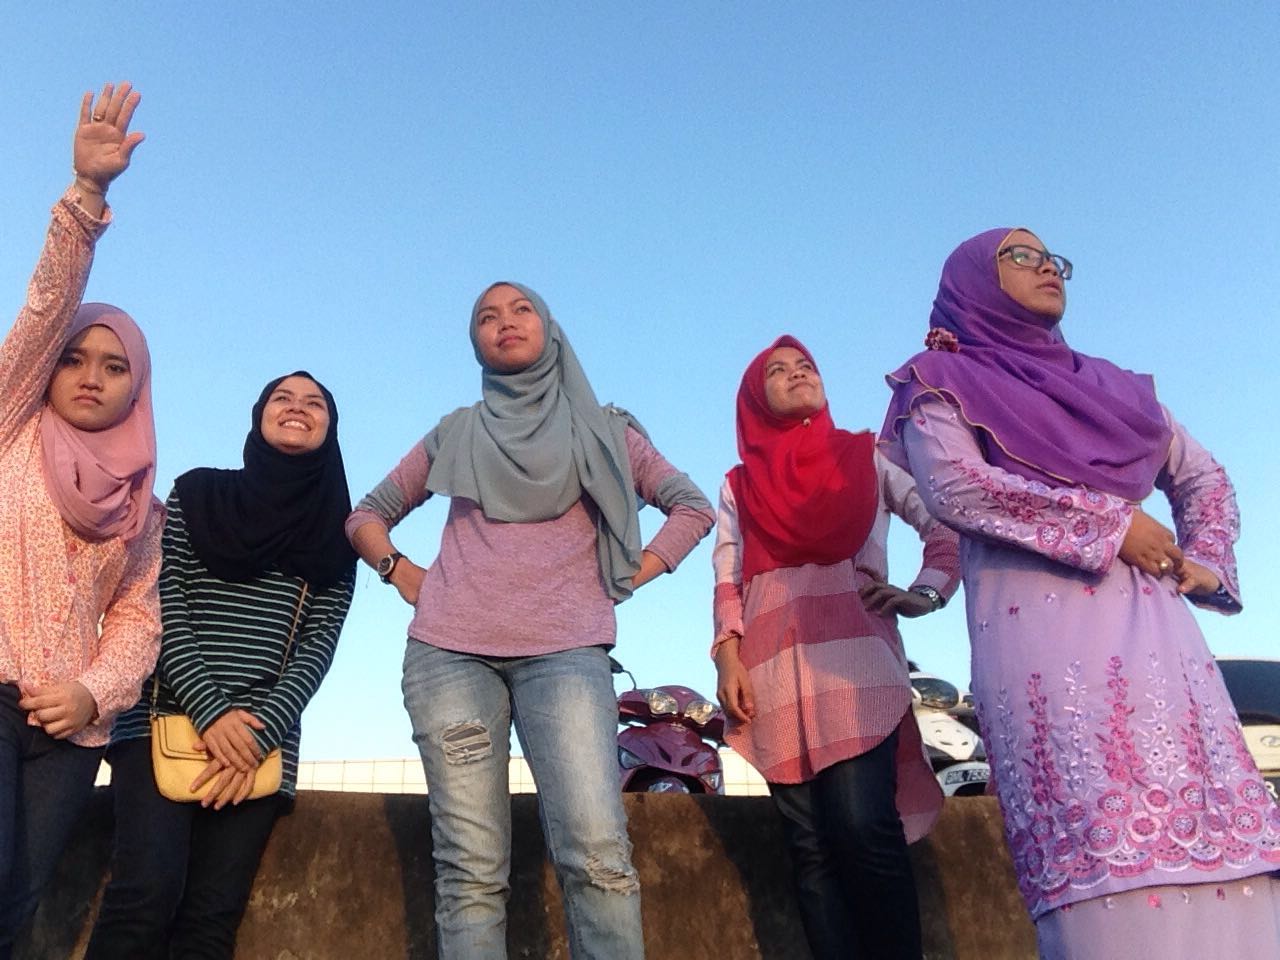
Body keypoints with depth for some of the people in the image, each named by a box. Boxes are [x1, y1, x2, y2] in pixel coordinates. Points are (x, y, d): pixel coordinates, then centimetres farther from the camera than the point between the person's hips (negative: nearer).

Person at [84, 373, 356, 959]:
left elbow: (318, 648, 2)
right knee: (149, 889, -19)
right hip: (166, 719, -1)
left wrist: (260, 733, -13)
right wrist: (210, 711, -14)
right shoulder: (197, 494, 8)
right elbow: (163, 610, -1)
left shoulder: (334, 535, 10)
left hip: (265, 740, 1)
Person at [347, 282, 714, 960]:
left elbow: (692, 508, 18)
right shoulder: (456, 434, 21)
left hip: (565, 648, -1)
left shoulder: (603, 430, 19)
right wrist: (400, 572, 10)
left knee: (598, 855, -19)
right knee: (471, 869, -6)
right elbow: (367, 515, 29)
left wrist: (628, 577, 6)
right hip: (450, 649, 1)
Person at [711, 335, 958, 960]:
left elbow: (949, 531, 10)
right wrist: (727, 656, -3)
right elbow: (727, 582, 13)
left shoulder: (869, 458, 17)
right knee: (810, 844, -2)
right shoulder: (739, 486, 21)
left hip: (856, 658, -2)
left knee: (864, 829, -17)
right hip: (773, 668, 2)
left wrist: (923, 594, -8)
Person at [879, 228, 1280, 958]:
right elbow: (954, 485, -9)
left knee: (1202, 814, -4)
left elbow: (1203, 475, 30)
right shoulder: (942, 380, 10)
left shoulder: (1104, 381, 26)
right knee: (1101, 830, -14)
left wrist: (1208, 562, 11)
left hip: (1149, 621, 6)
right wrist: (1108, 524, -8)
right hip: (1042, 623, -5)